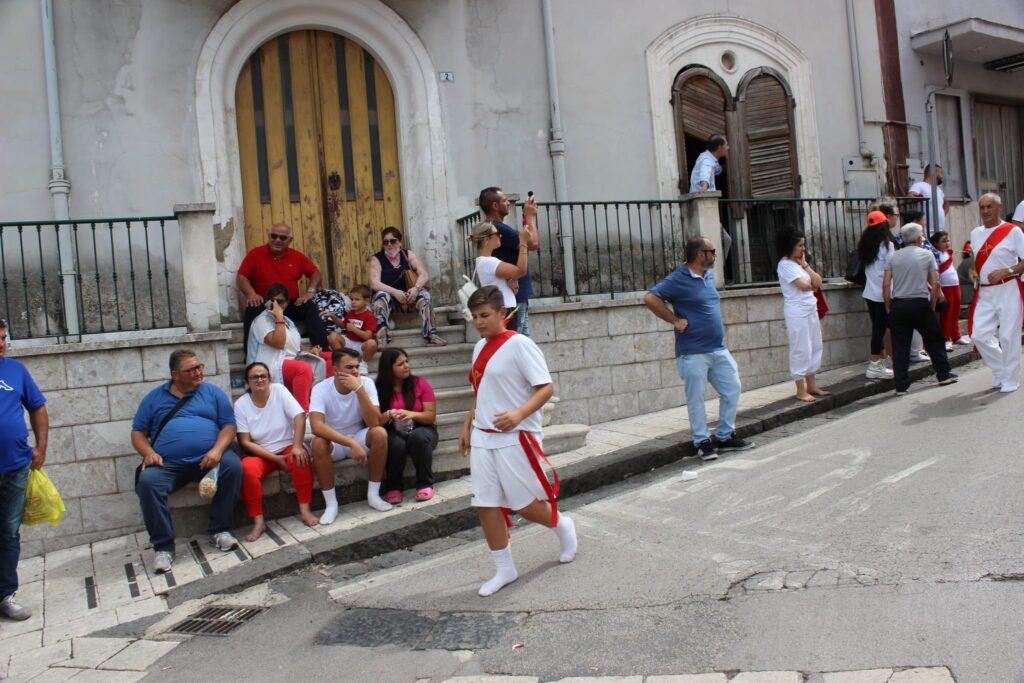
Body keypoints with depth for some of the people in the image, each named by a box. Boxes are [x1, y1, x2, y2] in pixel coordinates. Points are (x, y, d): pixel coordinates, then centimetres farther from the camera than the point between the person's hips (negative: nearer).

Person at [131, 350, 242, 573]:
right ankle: (163, 546, -18)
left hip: (208, 459, 0)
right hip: (168, 464, 0)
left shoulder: (213, 393, 13)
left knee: (233, 466, -30)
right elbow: (138, 432, 15)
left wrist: (217, 450, -14)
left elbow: (229, 426, 6)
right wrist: (148, 453, -7)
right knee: (147, 481, -30)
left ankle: (219, 530, -13)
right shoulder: (154, 398, 16)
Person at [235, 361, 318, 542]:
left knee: (301, 458, -33)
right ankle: (258, 521, -21)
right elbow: (246, 442, -8)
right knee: (247, 468, -31)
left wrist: (297, 446, -27)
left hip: (287, 447, 0)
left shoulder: (278, 390, -7)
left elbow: (299, 415, -15)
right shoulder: (241, 404, -6)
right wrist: (276, 459, -17)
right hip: (261, 454, 1)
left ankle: (304, 510, -20)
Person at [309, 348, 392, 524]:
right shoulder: (321, 389, -20)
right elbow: (316, 426, -35)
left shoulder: (366, 384, -15)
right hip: (333, 441, -2)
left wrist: (359, 390, -35)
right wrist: (352, 444, -42)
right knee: (318, 443, -34)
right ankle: (331, 503, -18)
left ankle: (373, 495, -14)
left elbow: (374, 423, -26)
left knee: (380, 433, -28)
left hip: (359, 437, 2)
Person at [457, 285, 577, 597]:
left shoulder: (519, 344, -13)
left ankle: (562, 527, 33)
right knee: (485, 504, 4)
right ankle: (504, 569, 19)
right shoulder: (480, 348, 11)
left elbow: (546, 388, -18)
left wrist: (519, 414, -31)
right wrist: (467, 425, 18)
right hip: (482, 438, 7)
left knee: (524, 504, 1)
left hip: (516, 438, -7)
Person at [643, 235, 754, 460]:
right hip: (693, 353, -8)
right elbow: (650, 298, -21)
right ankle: (703, 442, 14)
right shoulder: (678, 280, -13)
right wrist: (675, 320, -16)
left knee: (732, 390, 10)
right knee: (696, 399, 2)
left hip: (719, 349, 8)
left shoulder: (709, 275, 11)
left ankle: (726, 437, 24)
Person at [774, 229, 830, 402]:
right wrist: (813, 285, 5)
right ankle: (801, 390, 2)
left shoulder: (799, 263, 14)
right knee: (801, 351, -5)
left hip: (811, 310, 9)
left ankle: (811, 386, 21)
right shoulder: (785, 265, -11)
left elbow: (818, 282, 5)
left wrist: (805, 265, -1)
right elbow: (804, 286, -17)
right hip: (797, 313, -9)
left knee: (814, 348, 12)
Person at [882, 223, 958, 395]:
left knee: (900, 346, 2)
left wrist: (888, 307, 7)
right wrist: (932, 306, 6)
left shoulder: (894, 257, 5)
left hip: (898, 304, 2)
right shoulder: (927, 255, 1)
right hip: (920, 304, -2)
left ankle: (901, 385, 2)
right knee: (934, 339, 16)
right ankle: (944, 374, 26)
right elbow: (935, 283, -3)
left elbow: (886, 284, 0)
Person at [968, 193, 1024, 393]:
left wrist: (1006, 271, -21)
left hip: (1008, 289, -5)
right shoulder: (975, 233, 12)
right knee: (979, 335, 1)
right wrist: (973, 271, 4)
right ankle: (1000, 371, 21)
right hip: (984, 292, 5)